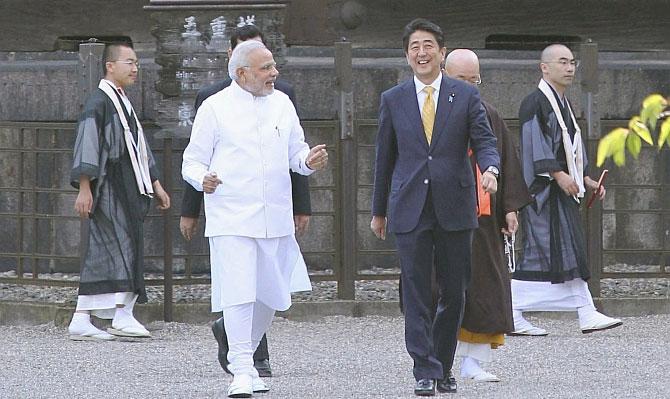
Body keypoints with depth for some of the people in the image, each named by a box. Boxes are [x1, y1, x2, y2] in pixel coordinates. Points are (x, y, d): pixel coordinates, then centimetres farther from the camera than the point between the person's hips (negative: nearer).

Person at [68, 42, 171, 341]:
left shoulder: (123, 103, 20)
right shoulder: (99, 102, -10)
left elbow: (138, 147, 26)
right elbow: (87, 145, -17)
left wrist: (155, 184, 24)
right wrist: (84, 187, -24)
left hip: (128, 188, 9)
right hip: (109, 187, -9)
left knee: (100, 256, 6)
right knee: (121, 245, -11)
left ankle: (81, 322, 6)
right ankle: (121, 315, -10)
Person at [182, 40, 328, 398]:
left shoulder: (282, 104, 12)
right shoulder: (215, 107, -1)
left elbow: (295, 152, 19)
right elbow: (192, 162, 2)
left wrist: (309, 160, -4)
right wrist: (202, 179, -20)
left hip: (275, 218, 5)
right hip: (232, 218, -5)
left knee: (270, 294, 9)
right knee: (238, 292, -14)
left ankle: (243, 353, 28)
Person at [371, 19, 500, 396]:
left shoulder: (466, 96, 4)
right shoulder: (393, 100, 7)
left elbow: (485, 141, 2)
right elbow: (385, 157, 12)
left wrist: (490, 168, -21)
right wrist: (379, 209, 15)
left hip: (454, 207, 0)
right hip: (410, 209, 0)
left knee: (454, 291, 5)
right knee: (416, 291, -5)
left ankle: (444, 366, 19)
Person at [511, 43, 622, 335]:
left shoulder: (563, 104, 20)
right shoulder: (535, 102, -10)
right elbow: (535, 142, -20)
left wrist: (586, 180, 16)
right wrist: (558, 174, -27)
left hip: (563, 190, 10)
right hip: (543, 188, -10)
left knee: (570, 252, 6)